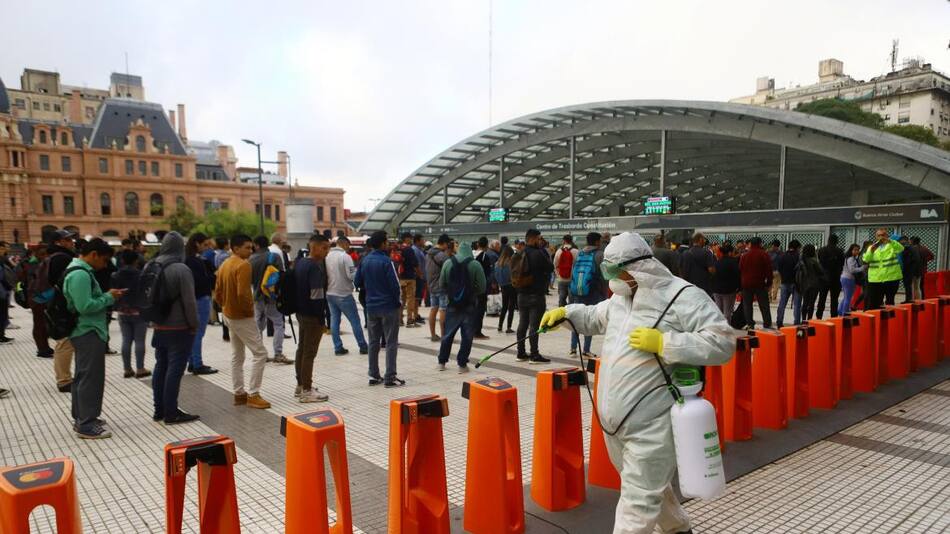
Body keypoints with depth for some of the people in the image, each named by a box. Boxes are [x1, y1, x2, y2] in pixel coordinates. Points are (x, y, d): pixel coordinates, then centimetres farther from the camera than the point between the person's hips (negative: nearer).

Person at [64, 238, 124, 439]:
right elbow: (85, 306, -26)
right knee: (91, 378, -5)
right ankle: (86, 424, 1)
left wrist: (108, 296, 6)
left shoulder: (79, 271, 14)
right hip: (89, 333, -11)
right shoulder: (80, 274, -20)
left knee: (82, 376, 17)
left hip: (85, 332, 11)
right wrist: (109, 297, -15)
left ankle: (81, 418, 28)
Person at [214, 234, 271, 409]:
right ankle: (253, 394, -5)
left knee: (236, 355, 15)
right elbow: (243, 293, -28)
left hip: (229, 315, 10)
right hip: (242, 316, -10)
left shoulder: (224, 265, 10)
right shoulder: (243, 265, -18)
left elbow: (217, 293, 13)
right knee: (260, 353, -5)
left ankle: (238, 393, 19)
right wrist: (249, 309, -13)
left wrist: (226, 307, 15)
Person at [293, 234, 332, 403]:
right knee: (309, 352, -3)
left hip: (301, 312, 10)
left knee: (301, 349, 17)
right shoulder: (315, 267, -18)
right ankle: (306, 391, 4)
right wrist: (324, 318, -19)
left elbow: (294, 287, 17)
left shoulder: (299, 263, 11)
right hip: (312, 315, -10)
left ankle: (300, 385, 28)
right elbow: (317, 295, -23)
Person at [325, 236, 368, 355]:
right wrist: (357, 269, 0)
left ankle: (338, 347, 11)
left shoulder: (327, 256, 5)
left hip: (330, 293, 6)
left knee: (334, 320, 9)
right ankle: (363, 346, 8)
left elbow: (324, 274, 10)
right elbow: (351, 275, -18)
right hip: (343, 294, -6)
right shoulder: (345, 256, -14)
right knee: (355, 321, 3)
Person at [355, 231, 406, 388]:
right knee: (391, 343, 1)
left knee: (373, 342, 13)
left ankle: (374, 376, 19)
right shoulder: (386, 261, -16)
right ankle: (390, 377, 3)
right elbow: (395, 285, -17)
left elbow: (358, 282, 9)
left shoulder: (364, 261, 3)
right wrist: (398, 301, -1)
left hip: (371, 307, 6)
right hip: (389, 306, -6)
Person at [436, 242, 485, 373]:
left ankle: (442, 362, 23)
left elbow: (442, 284, 3)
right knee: (467, 336, 6)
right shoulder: (475, 265, -10)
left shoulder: (447, 263, -2)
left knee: (448, 335, 15)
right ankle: (462, 364, 6)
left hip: (452, 305, 3)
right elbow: (482, 287, -9)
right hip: (470, 306, -3)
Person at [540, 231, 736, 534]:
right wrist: (565, 313, 10)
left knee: (638, 499, -1)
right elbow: (595, 318, 28)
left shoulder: (683, 296, -14)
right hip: (615, 420, 9)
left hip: (651, 424, -8)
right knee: (650, 485, 26)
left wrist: (663, 343, -25)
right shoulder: (621, 298, 11)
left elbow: (724, 343, -19)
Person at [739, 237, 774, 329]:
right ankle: (767, 324, 3)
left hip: (746, 284, 2)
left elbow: (740, 269, 8)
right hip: (760, 284, -2)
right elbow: (769, 270, -7)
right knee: (764, 305, 4)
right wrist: (769, 283, 0)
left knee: (747, 305, 8)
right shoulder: (764, 254, -5)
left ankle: (750, 324, 7)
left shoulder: (744, 255, 5)